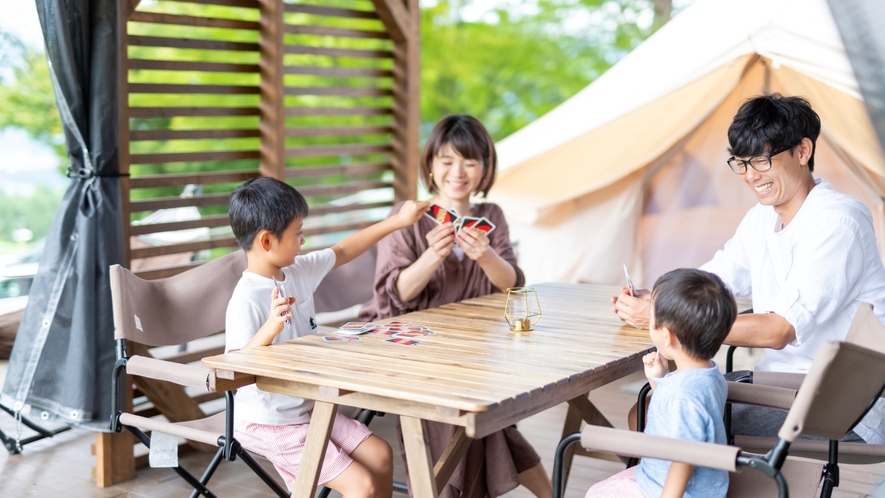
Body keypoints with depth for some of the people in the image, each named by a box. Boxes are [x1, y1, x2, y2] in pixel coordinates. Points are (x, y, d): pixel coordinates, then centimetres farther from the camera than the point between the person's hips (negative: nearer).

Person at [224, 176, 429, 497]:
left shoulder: (298, 271, 0)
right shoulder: (247, 301, -25)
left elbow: (343, 251, 15)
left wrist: (398, 221, 15)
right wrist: (269, 329, -47)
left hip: (310, 409, 9)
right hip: (270, 425, -9)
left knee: (380, 455, 10)